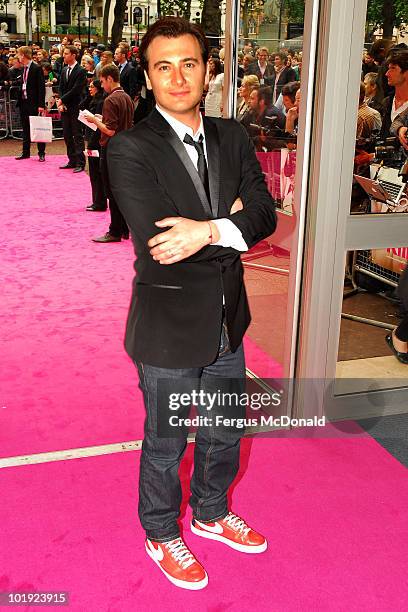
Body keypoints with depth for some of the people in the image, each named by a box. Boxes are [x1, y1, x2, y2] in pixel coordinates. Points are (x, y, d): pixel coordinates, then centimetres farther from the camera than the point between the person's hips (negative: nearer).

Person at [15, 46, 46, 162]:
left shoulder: (37, 68, -10)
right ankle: (25, 152, 19)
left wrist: (41, 104, -18)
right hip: (23, 102, 7)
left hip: (34, 104, -7)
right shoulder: (22, 69, 11)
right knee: (25, 129, 12)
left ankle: (41, 153, 6)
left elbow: (41, 87, -14)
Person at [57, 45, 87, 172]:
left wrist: (62, 100, -12)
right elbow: (61, 88, 12)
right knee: (67, 135, 10)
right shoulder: (64, 70, 13)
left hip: (75, 108, -7)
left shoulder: (80, 71, -10)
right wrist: (61, 104, -2)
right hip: (65, 108, 7)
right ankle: (72, 160, 18)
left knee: (77, 135, -4)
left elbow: (75, 90, -16)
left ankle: (80, 163, 0)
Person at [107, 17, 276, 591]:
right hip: (170, 328, -5)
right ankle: (163, 536, 42)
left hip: (227, 322, 6)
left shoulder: (232, 137, 2)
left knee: (224, 434, 24)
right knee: (166, 445, 16)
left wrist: (208, 230, -25)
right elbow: (157, 247, -27)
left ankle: (211, 514, 51)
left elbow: (264, 214, -8)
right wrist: (232, 226, -19)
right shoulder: (130, 149, -17)